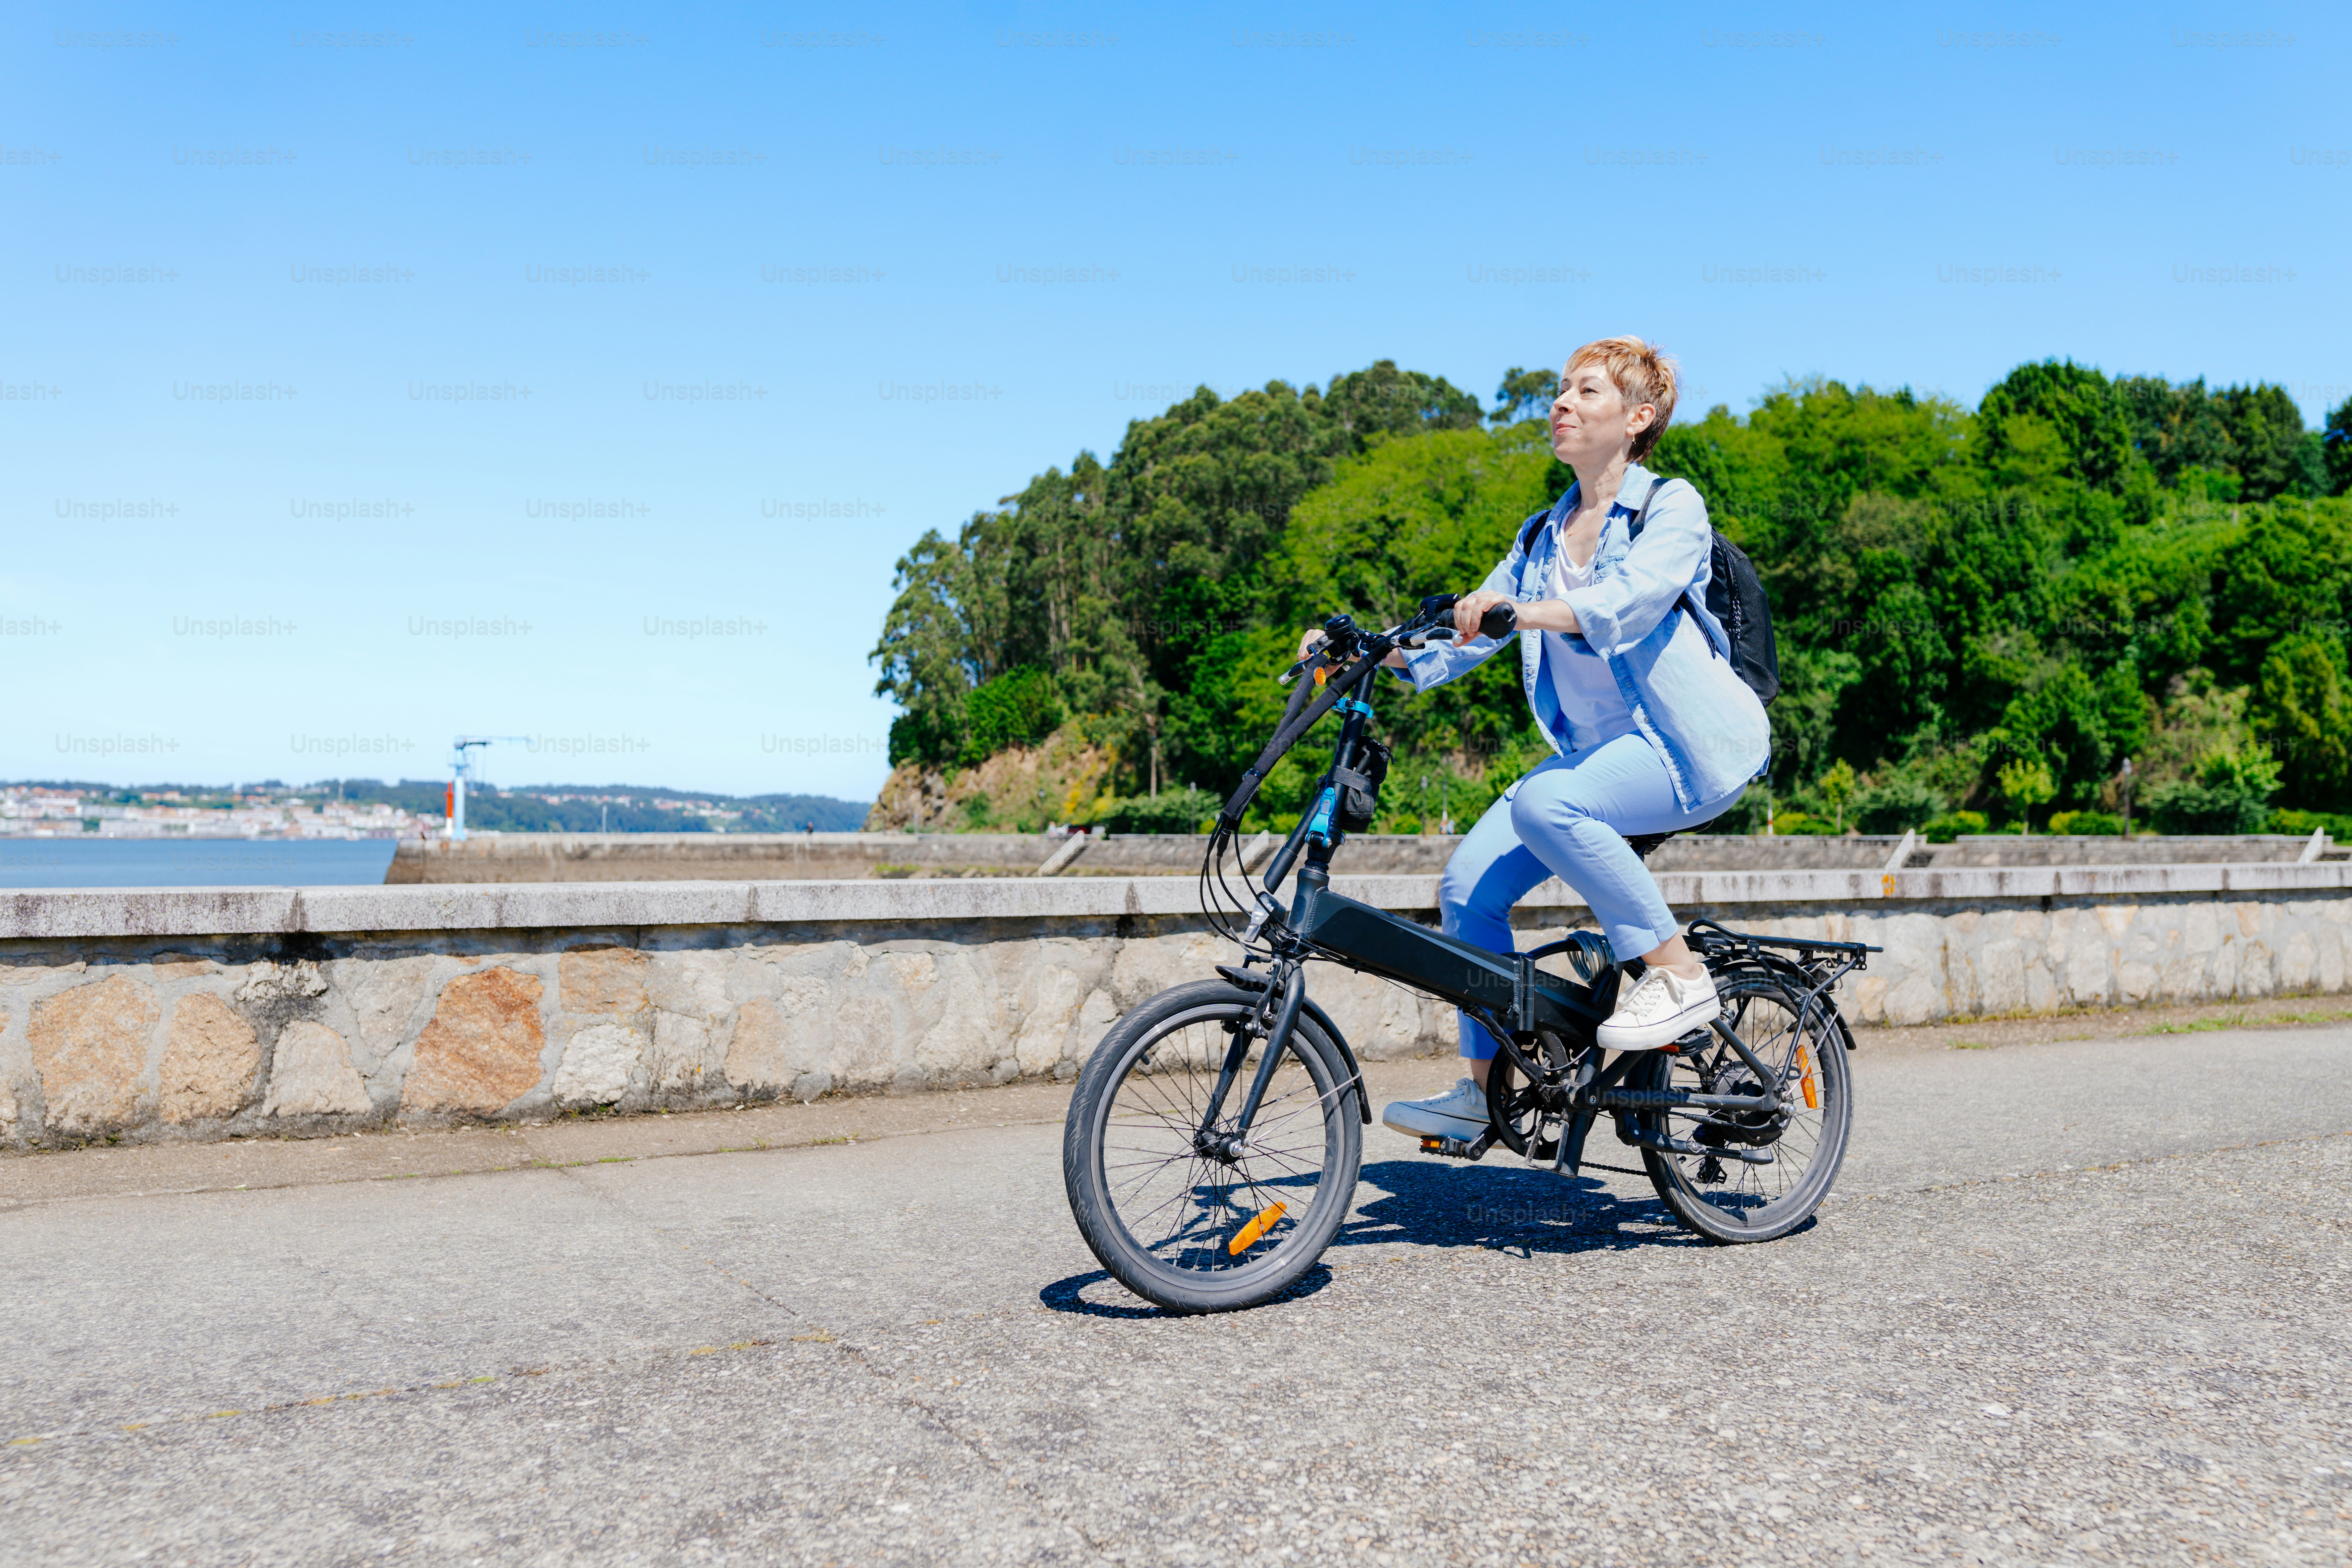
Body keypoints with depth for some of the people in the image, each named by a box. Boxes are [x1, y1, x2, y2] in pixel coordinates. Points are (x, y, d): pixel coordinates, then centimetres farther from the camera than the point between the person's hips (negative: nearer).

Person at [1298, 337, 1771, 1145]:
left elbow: (1626, 602, -27)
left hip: (1692, 747, -7)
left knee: (1546, 803, -34)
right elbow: (1472, 630, 10)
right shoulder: (1542, 535, 14)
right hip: (1597, 747, 7)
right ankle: (1486, 1088, 4)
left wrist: (1526, 609, -43)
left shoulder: (1672, 505, -6)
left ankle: (1678, 973, -19)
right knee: (1469, 884, -9)